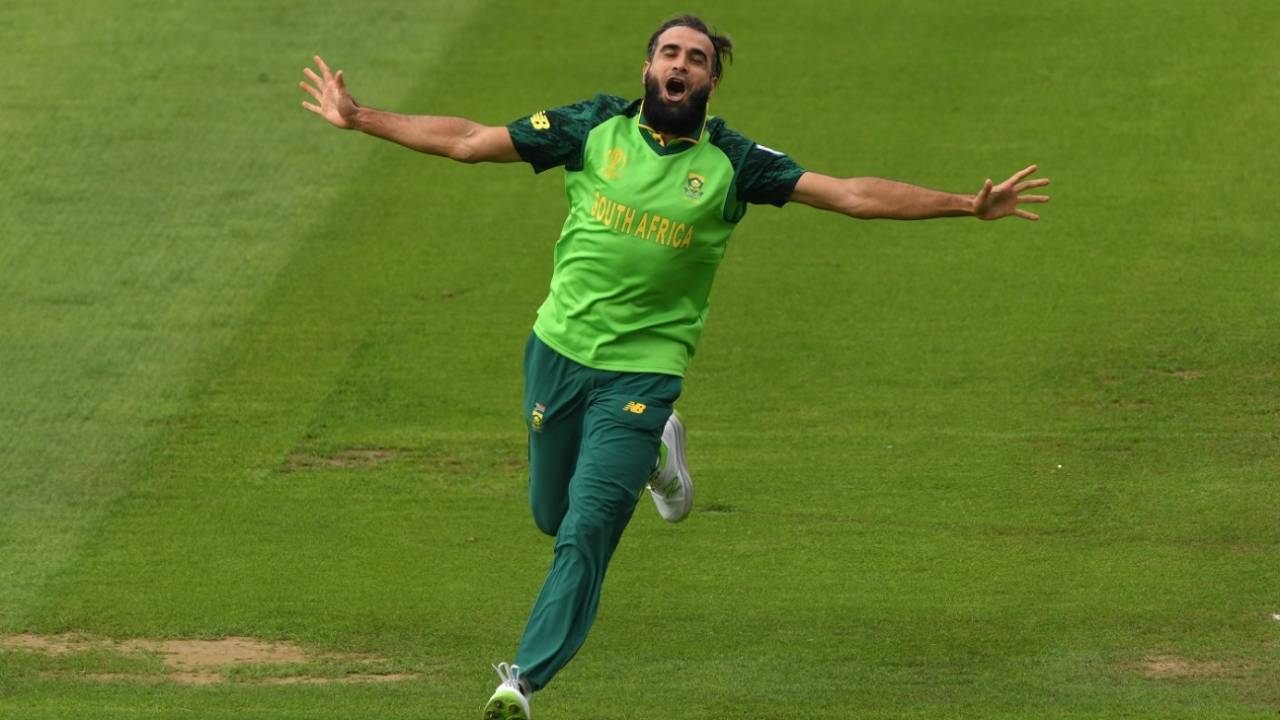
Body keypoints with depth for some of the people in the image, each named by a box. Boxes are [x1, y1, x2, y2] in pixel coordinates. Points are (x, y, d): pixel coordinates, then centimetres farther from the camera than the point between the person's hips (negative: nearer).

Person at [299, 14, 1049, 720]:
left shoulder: (732, 163, -4)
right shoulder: (595, 128, 0)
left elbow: (850, 194, -8)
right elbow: (468, 141, 6)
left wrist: (968, 205, -17)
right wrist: (359, 117, 5)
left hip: (643, 370, -3)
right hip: (558, 350, 3)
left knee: (587, 531, -11)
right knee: (554, 515, 16)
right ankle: (655, 453, 44)